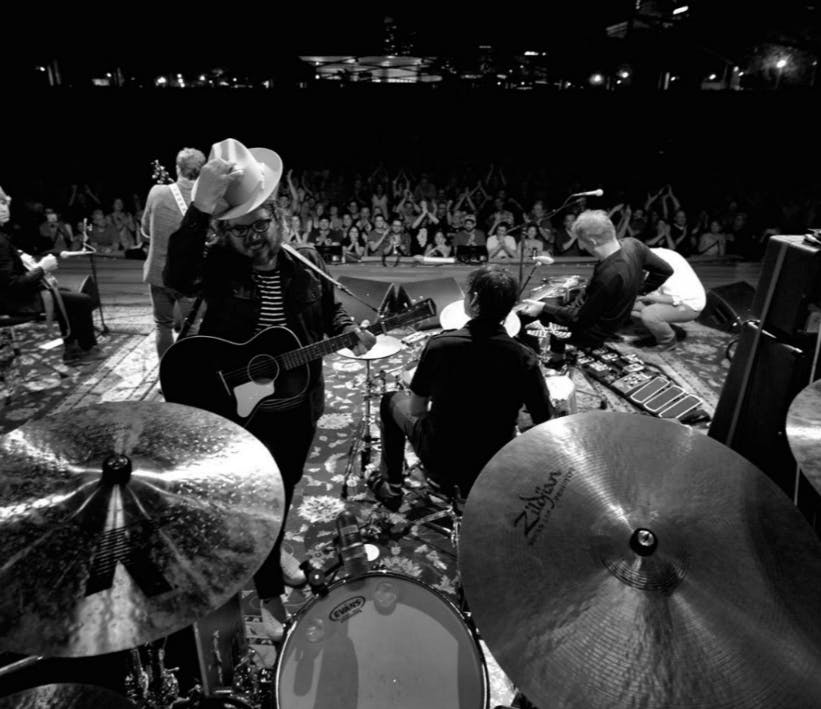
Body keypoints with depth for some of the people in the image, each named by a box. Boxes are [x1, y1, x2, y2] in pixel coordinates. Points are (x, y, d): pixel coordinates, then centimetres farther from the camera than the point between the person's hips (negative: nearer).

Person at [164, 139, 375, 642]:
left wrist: (351, 333, -13)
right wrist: (200, 209, -47)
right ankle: (270, 594, 32)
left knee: (286, 488, 24)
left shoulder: (306, 261, -4)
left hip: (300, 404, 4)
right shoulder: (217, 266, -14)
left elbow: (331, 312, 8)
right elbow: (176, 277, -36)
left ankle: (274, 548, 55)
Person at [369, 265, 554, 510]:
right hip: (495, 467, 2)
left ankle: (389, 486, 31)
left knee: (391, 401, 23)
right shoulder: (524, 359, -17)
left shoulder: (439, 344, -19)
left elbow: (416, 410, -9)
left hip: (439, 459, -1)